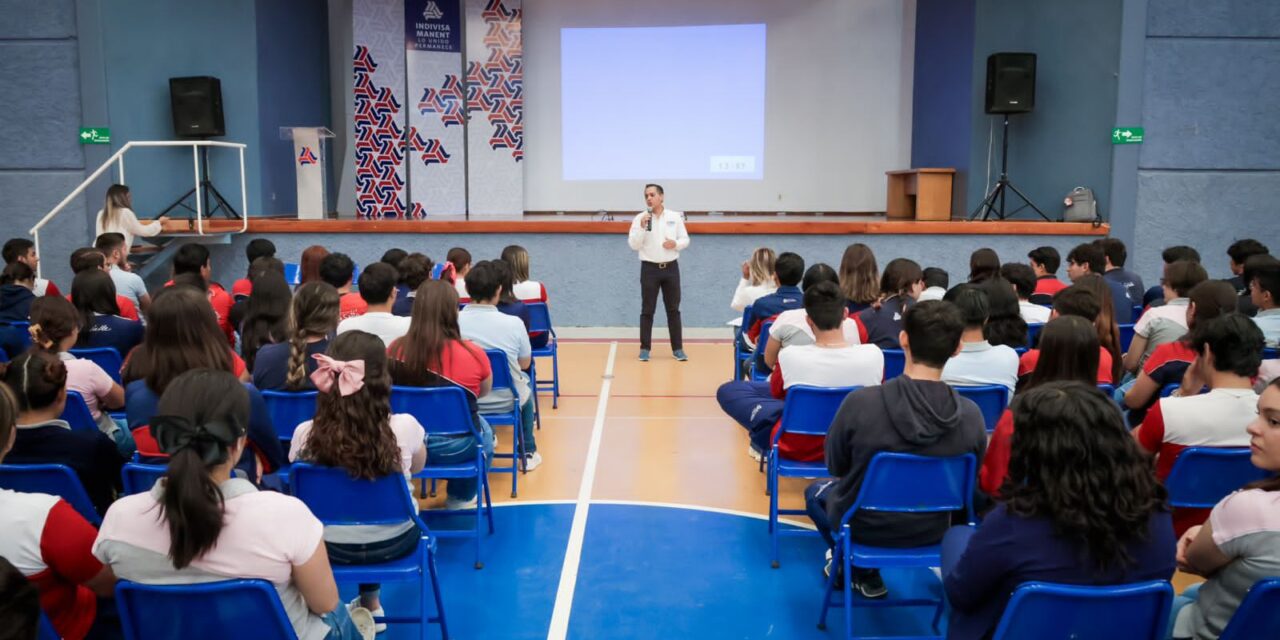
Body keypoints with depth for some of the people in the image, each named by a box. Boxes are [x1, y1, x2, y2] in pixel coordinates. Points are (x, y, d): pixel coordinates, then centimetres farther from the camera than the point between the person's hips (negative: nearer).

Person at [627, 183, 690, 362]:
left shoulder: (675, 216, 3)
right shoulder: (640, 218, -3)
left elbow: (685, 240, 7)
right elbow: (633, 245, -9)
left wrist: (675, 244, -14)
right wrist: (642, 227, -21)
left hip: (671, 268, 2)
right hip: (649, 268, -2)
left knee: (673, 309, 7)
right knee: (647, 311, 3)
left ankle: (678, 348, 14)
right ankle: (645, 348, 11)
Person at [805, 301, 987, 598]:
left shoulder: (861, 402, -29)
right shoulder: (971, 415, -22)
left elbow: (836, 467, -11)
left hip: (863, 526, -2)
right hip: (932, 531, 2)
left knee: (816, 492, 32)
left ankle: (863, 570, 25)